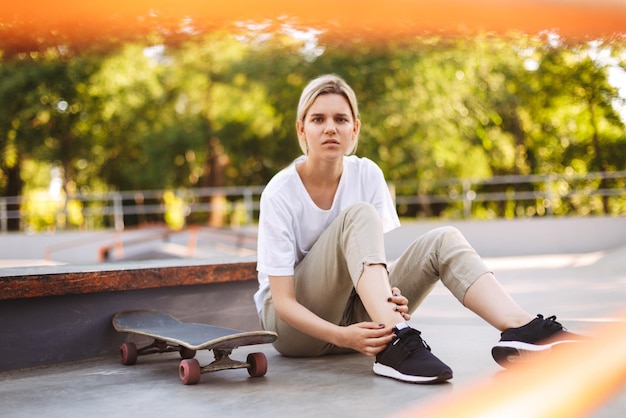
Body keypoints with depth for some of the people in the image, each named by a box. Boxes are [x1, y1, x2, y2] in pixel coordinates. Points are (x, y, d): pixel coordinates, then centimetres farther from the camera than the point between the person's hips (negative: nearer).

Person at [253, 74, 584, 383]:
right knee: (358, 214, -28)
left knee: (443, 240, -18)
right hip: (294, 321, -4)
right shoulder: (279, 193, -17)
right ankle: (395, 343, -42)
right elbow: (282, 300, -21)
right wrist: (341, 336, -38)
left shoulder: (367, 174, -4)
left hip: (355, 310, 4)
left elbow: (373, 253, -6)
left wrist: (389, 293, -29)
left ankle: (520, 330, -38)